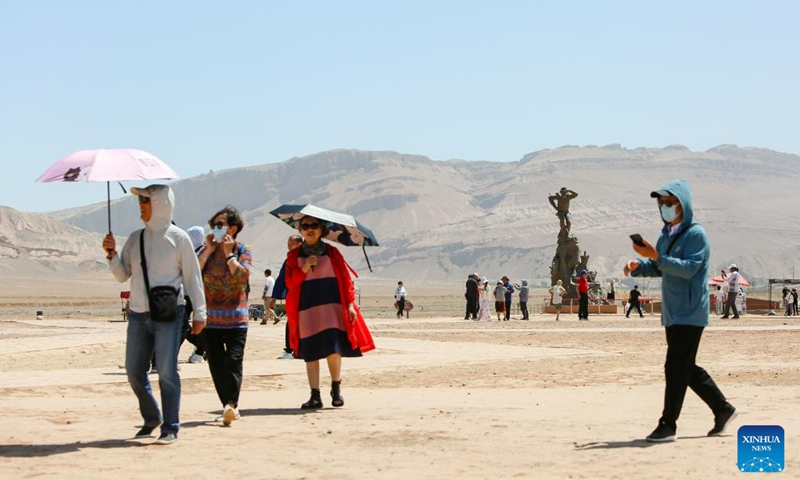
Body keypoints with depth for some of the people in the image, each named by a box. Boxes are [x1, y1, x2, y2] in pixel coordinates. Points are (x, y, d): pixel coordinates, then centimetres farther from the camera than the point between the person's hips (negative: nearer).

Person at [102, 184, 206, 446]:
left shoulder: (178, 238, -1)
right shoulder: (135, 238, 12)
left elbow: (192, 277, 1)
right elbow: (122, 275, 15)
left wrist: (199, 313, -1)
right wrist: (112, 254, -3)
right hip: (138, 314, 5)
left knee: (167, 370, -9)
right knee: (134, 371, 6)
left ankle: (170, 428, -2)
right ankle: (151, 419, 25)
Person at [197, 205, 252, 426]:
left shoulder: (243, 250, 2)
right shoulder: (206, 250, 9)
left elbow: (242, 275, -16)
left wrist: (228, 253, -9)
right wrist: (208, 250, -6)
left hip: (236, 318, -3)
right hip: (211, 318, 3)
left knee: (234, 360, -14)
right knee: (216, 364, 3)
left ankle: (231, 404, -20)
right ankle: (228, 406, 11)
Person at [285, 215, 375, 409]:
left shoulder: (331, 252, 10)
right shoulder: (294, 255, 11)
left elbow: (345, 279, 7)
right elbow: (290, 282, 4)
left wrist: (350, 304, -1)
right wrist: (304, 268, -11)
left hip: (332, 306, -1)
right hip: (307, 309, 1)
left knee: (333, 349, -12)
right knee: (310, 353, -3)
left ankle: (336, 388, 9)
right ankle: (315, 396, 2)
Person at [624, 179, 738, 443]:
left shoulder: (696, 234, -12)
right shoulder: (667, 234, 15)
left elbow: (689, 268, -23)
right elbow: (658, 268, 18)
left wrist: (657, 257, -31)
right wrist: (638, 265, -2)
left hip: (690, 313, -9)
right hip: (672, 313, 9)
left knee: (676, 368, -10)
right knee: (686, 368, 14)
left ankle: (668, 425, -8)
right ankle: (723, 409, 27)